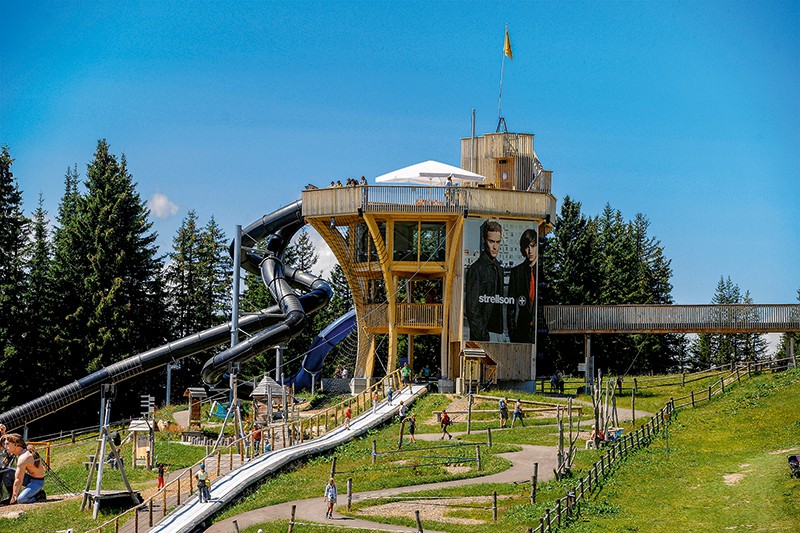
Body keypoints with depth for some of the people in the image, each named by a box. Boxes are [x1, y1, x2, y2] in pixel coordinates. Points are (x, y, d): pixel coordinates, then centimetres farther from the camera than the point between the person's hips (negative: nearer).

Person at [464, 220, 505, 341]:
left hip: (497, 331, 7)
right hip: (482, 335, -7)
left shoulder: (499, 268, 16)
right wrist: (483, 336, -15)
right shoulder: (476, 269, -9)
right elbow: (471, 308, -12)